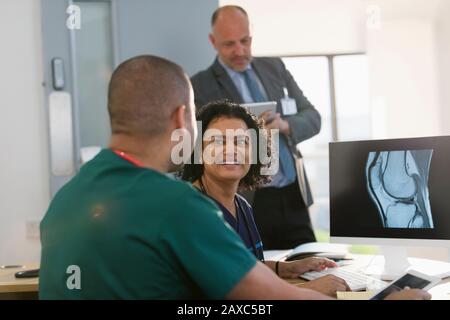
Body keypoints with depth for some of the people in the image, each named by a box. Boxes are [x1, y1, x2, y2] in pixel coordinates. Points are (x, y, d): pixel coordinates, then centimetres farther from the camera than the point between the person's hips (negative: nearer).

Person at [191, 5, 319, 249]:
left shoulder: (274, 68, 11)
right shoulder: (200, 86, -3)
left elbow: (312, 118, 9)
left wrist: (284, 125, -12)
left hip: (293, 196, 5)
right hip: (248, 203, -4)